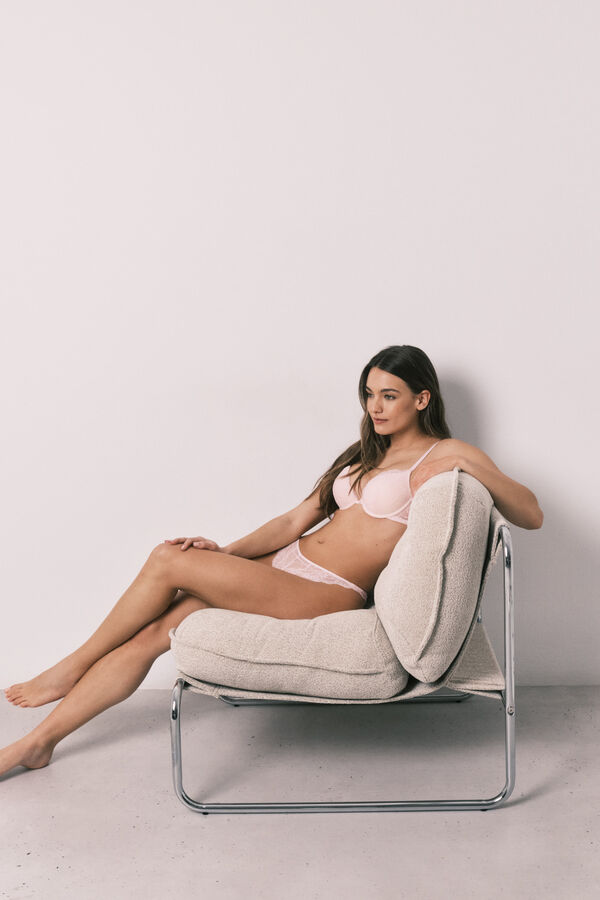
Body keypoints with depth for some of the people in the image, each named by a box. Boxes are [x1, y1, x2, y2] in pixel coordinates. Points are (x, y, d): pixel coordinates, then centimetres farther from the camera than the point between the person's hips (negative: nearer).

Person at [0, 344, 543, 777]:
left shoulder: (444, 456, -1)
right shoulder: (365, 455, 20)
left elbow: (532, 517, -5)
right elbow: (296, 521, 15)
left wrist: (473, 468, -20)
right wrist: (225, 552, 1)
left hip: (328, 594, -7)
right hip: (286, 563, 7)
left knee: (168, 561, -16)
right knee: (153, 632, -6)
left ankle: (73, 668, 6)